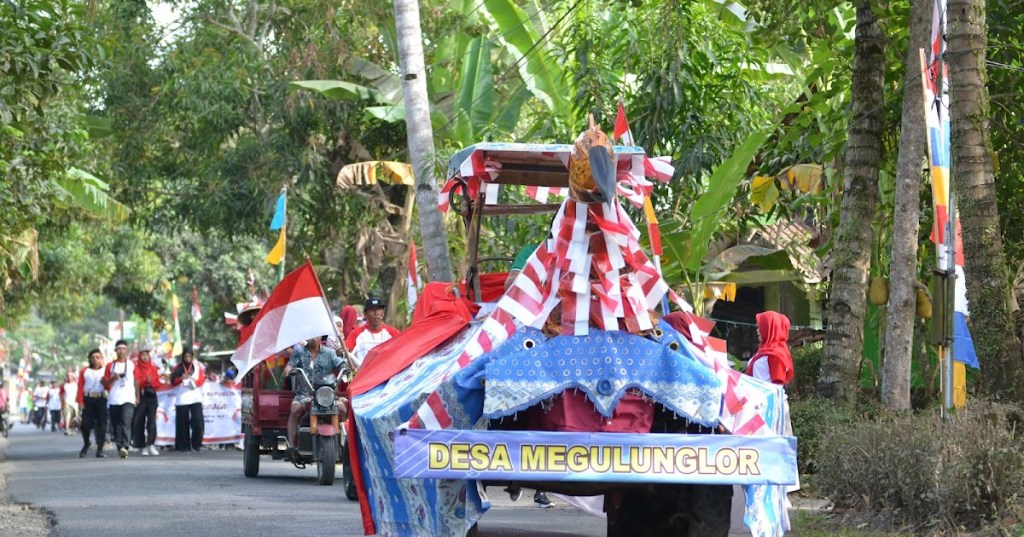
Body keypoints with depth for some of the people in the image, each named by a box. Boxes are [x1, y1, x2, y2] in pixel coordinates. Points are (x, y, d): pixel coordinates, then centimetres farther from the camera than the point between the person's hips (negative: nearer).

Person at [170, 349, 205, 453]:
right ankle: (184, 446, 2)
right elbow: (173, 381, 5)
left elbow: (202, 380, 4)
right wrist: (181, 378, -14)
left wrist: (194, 381, -16)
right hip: (182, 399, 0)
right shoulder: (178, 367, 9)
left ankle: (196, 445, -8)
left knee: (197, 421, -13)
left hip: (195, 398, 0)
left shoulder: (198, 366, 9)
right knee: (183, 423, -3)